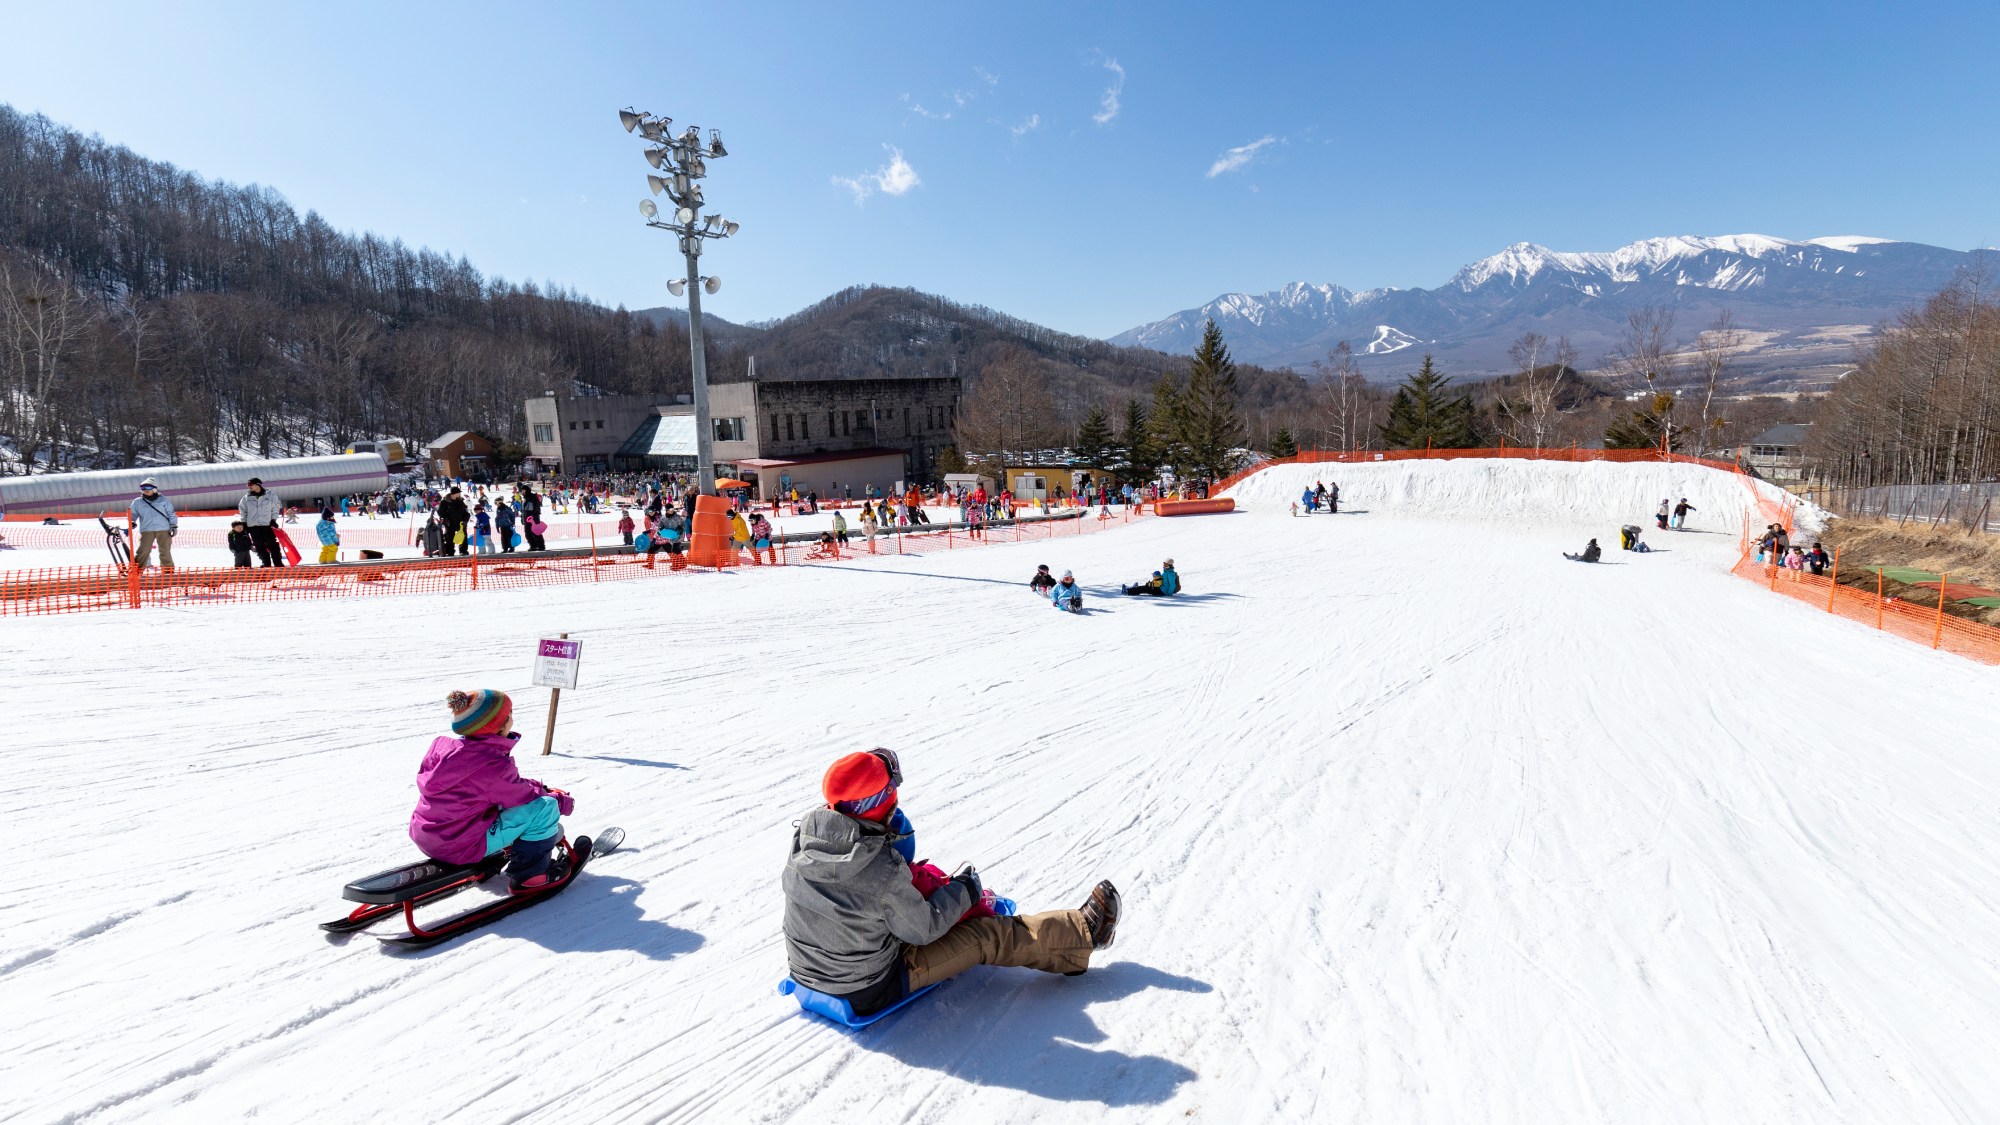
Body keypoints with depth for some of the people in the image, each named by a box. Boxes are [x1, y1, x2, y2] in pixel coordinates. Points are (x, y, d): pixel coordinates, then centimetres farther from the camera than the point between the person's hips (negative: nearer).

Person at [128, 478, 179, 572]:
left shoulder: (163, 500, 10)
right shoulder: (137, 502, 13)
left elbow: (171, 514, 9)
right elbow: (133, 514, 16)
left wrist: (174, 526, 2)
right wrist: (132, 523, -4)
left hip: (164, 530, -1)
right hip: (146, 530, 1)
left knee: (165, 551, 1)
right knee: (143, 550, -9)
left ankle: (168, 569, 9)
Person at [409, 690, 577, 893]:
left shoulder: (443, 744, 1)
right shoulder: (493, 766, -24)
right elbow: (524, 797, -8)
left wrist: (539, 788, 11)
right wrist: (562, 801, 10)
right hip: (459, 848, -9)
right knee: (546, 807, -11)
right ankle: (528, 875, 5)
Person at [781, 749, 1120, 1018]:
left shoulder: (803, 835, -13)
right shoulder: (883, 868, -33)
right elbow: (923, 929, -17)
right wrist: (964, 890, -2)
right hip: (867, 992, -7)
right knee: (988, 937, 2)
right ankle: (1084, 932, 22)